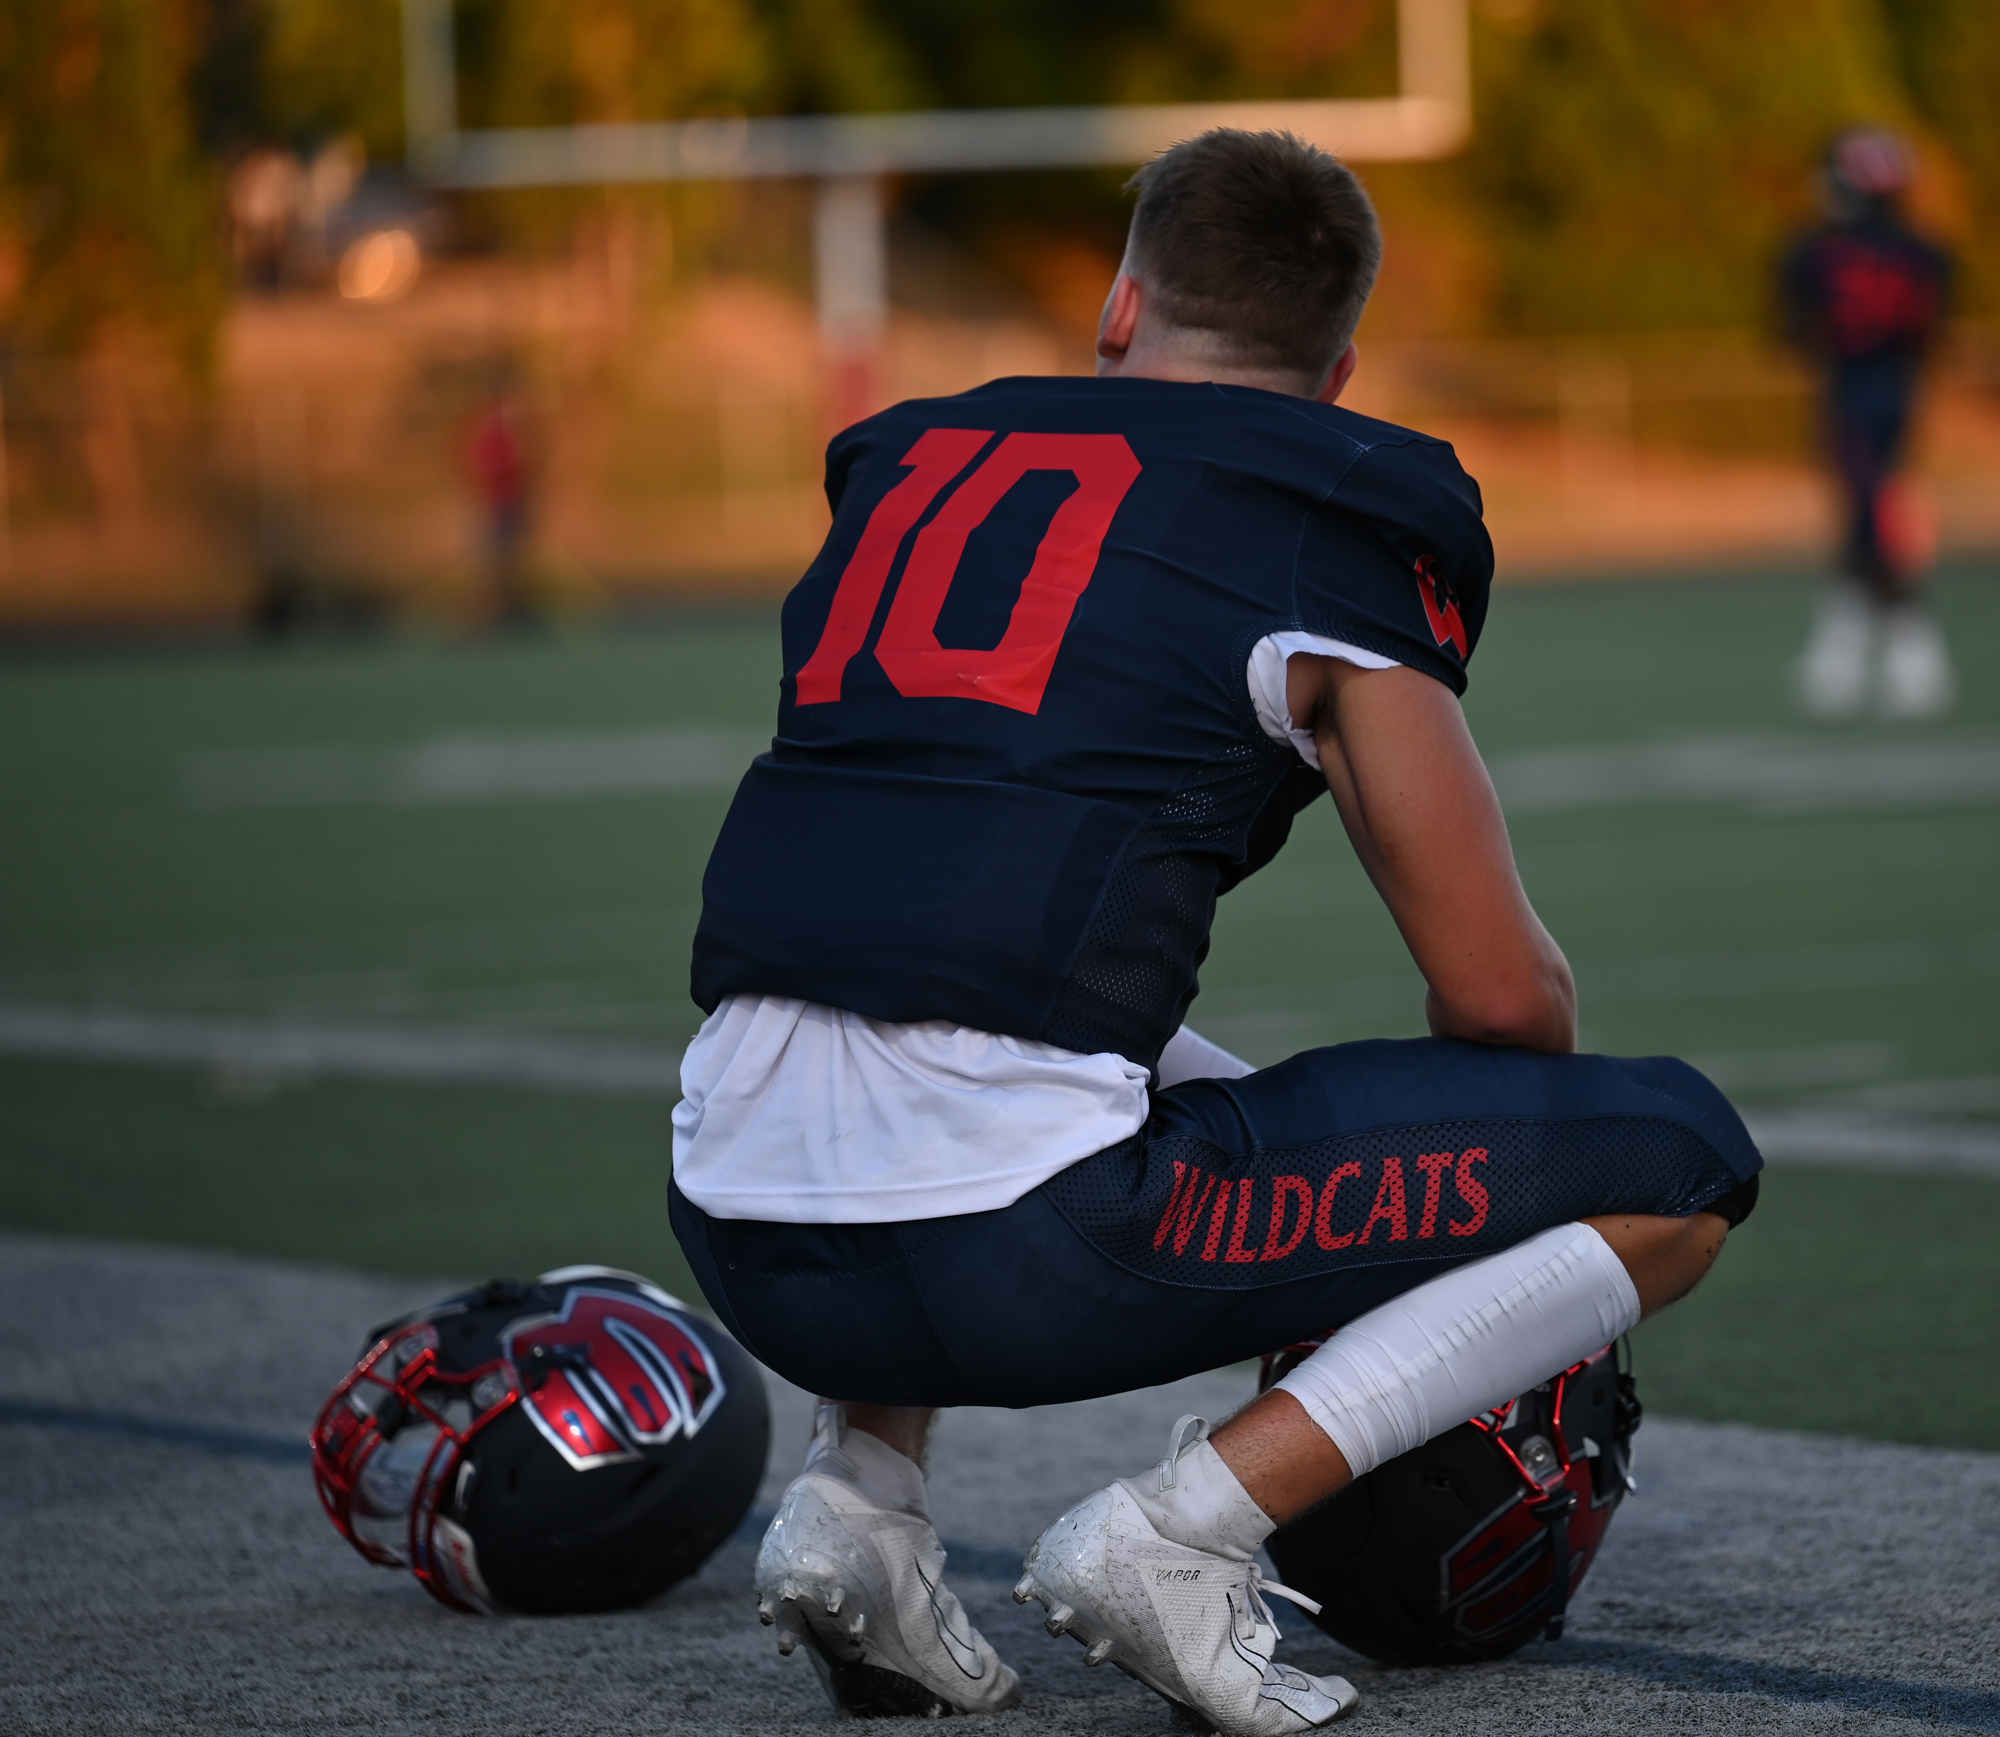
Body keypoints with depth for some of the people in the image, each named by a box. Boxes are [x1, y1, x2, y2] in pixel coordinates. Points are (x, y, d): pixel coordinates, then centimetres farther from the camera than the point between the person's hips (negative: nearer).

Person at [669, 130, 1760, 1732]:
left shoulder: (914, 464, 22)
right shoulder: (1328, 530, 6)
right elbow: (1504, 993, 7)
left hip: (747, 1241, 6)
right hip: (1015, 1249, -6)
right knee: (1682, 1163, 7)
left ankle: (861, 1491, 18)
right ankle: (1187, 1527, -5)